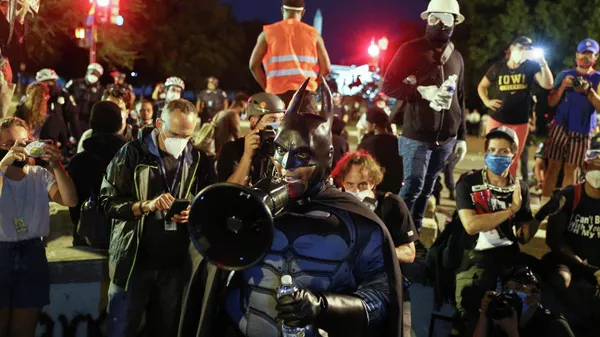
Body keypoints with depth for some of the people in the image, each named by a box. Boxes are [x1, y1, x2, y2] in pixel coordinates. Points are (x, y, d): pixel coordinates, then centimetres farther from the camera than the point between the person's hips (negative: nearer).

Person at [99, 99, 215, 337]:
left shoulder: (199, 161, 6)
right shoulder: (132, 153, -3)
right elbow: (108, 201, -8)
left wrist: (193, 214, -11)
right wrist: (146, 205, -22)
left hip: (175, 263, 3)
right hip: (134, 260, -3)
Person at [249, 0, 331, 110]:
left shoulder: (268, 33, 8)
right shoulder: (313, 33, 9)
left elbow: (254, 65, 1)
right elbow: (326, 68, 3)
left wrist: (267, 87, 11)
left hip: (277, 93, 1)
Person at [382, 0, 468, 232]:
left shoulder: (456, 58, 12)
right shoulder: (411, 50, -4)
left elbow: (460, 99, 16)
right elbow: (388, 85, -7)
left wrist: (461, 136, 14)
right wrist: (421, 91, -20)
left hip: (446, 138, 5)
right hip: (417, 136, -5)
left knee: (427, 189, 10)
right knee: (413, 186, -11)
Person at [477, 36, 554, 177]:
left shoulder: (531, 66, -3)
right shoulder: (498, 67, 0)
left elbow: (548, 85, -18)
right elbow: (482, 86, 12)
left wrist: (542, 62, -25)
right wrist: (487, 101, -5)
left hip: (520, 123, 0)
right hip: (497, 120, 0)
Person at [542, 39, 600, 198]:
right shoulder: (564, 75, 8)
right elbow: (551, 103, 5)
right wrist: (563, 86, -10)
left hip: (582, 131, -1)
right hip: (560, 127, 1)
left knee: (571, 169, 3)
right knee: (553, 166, -1)